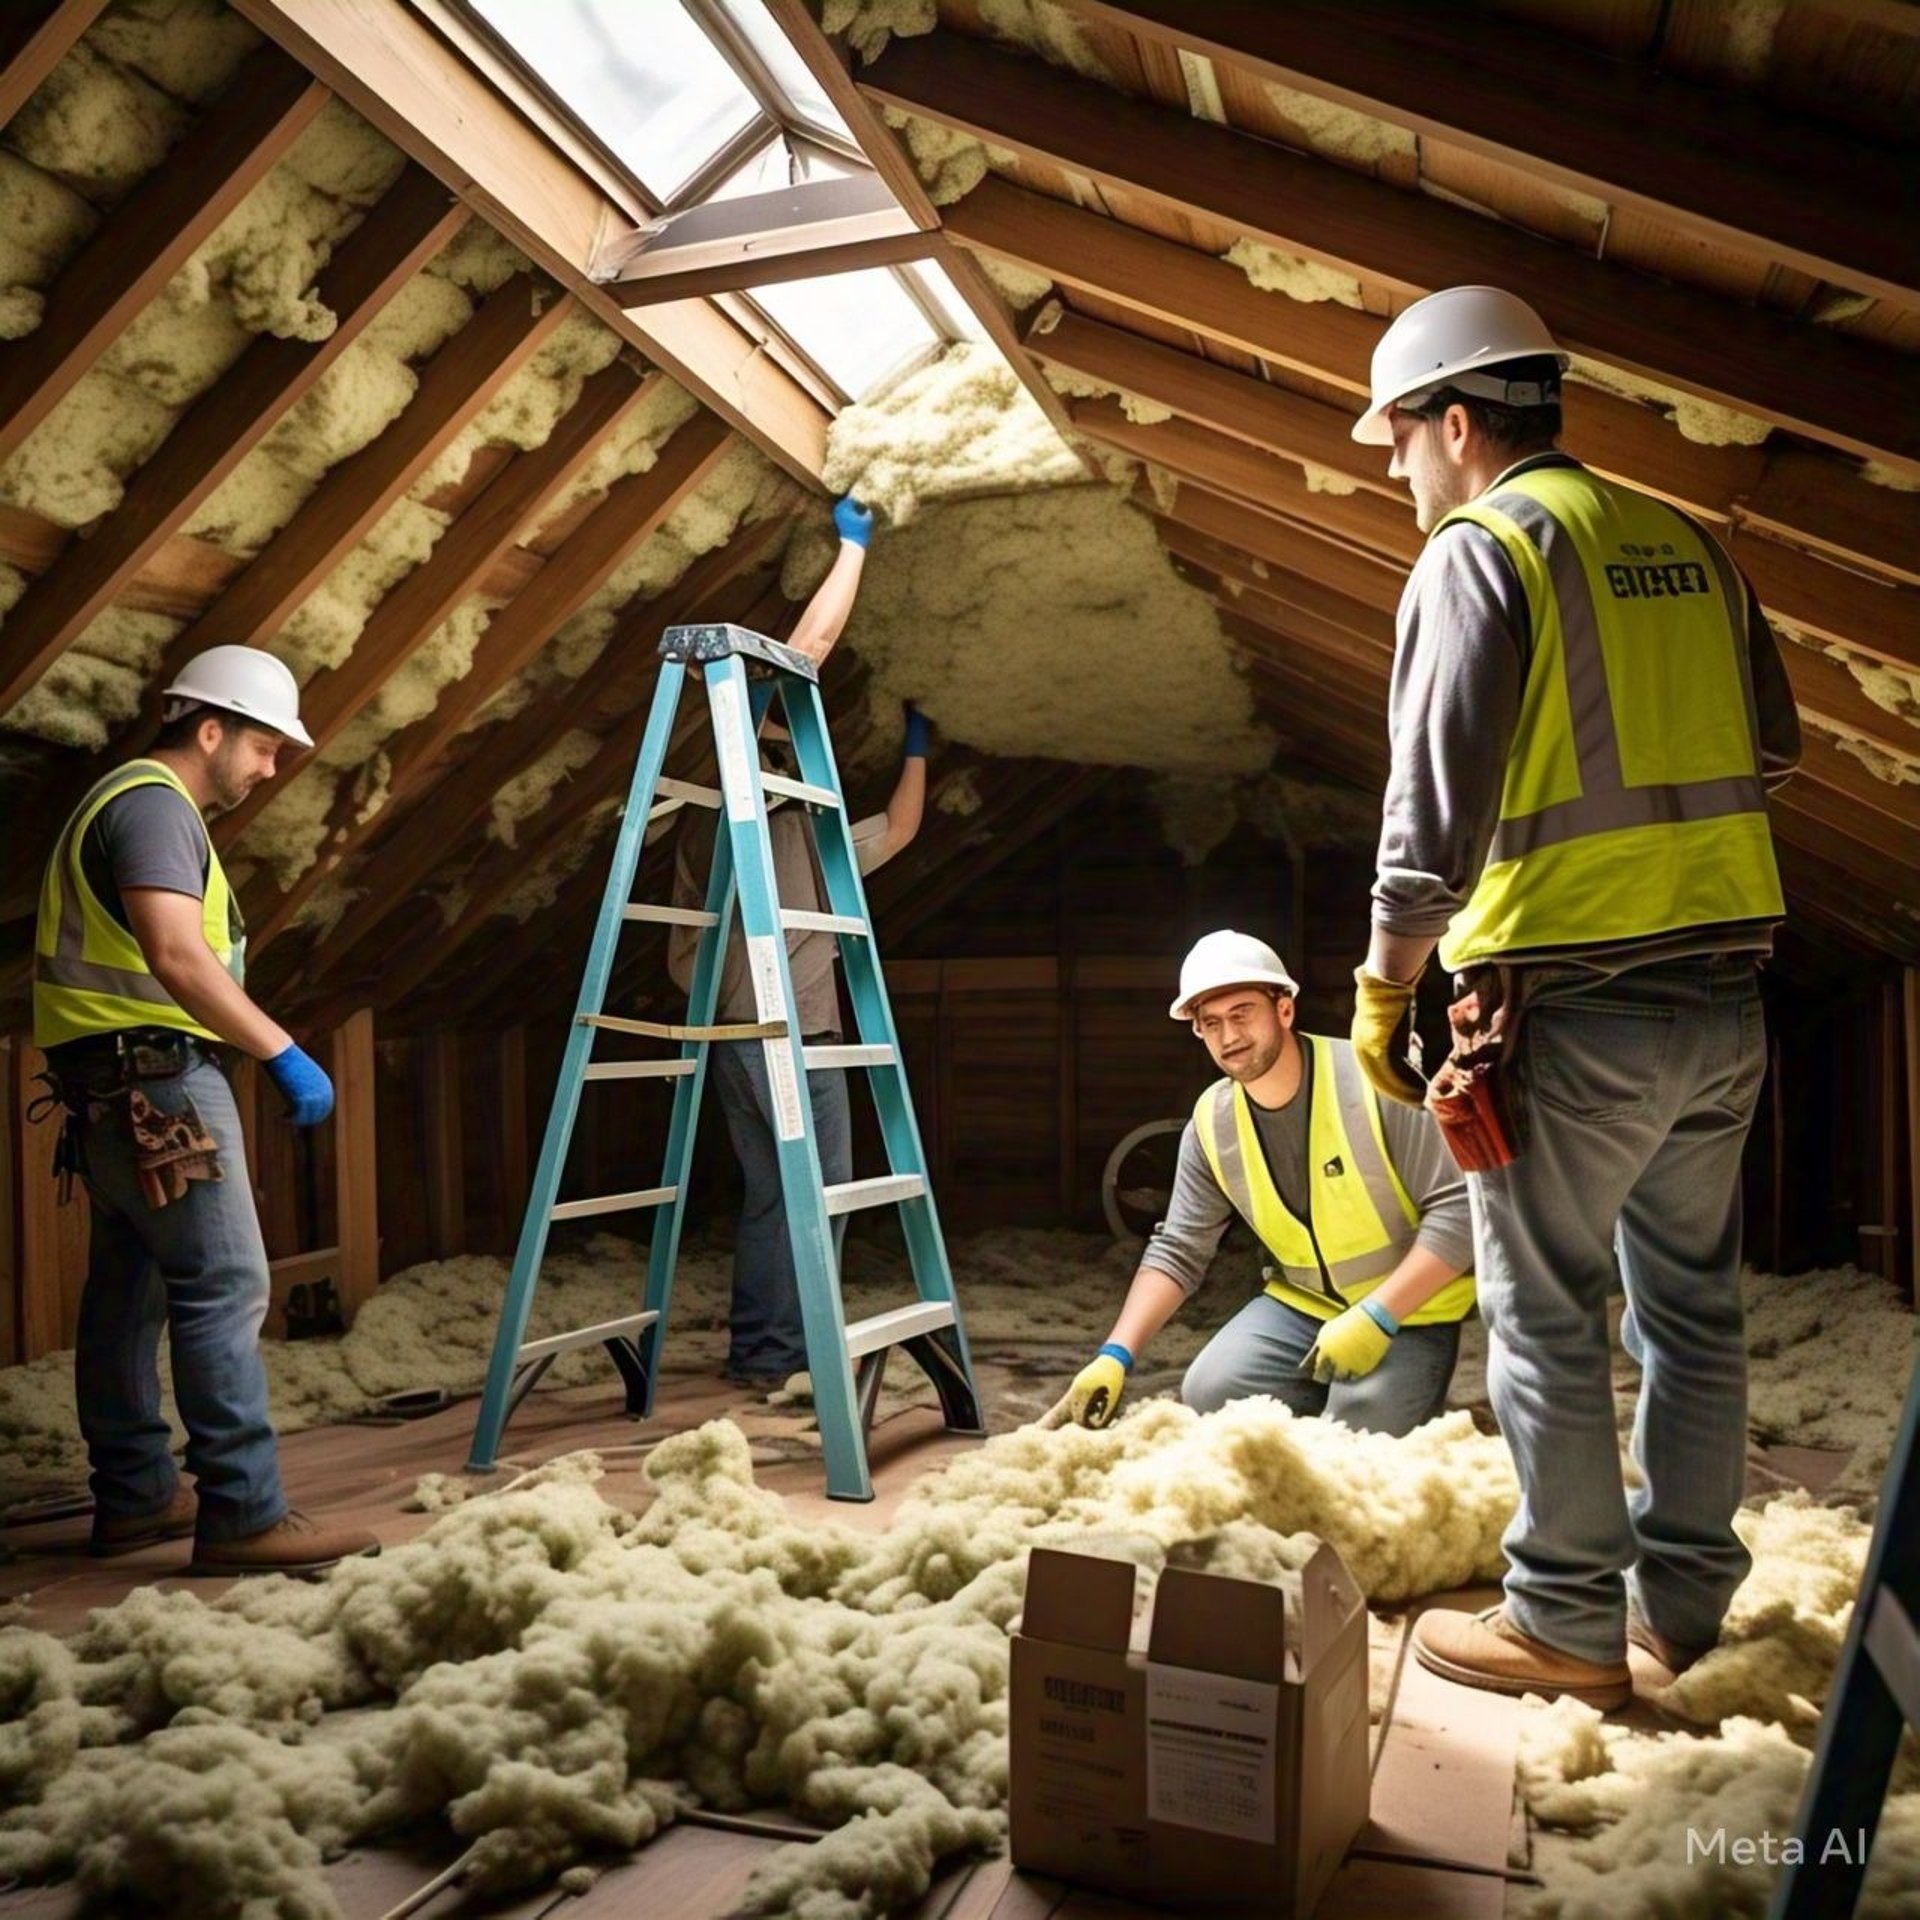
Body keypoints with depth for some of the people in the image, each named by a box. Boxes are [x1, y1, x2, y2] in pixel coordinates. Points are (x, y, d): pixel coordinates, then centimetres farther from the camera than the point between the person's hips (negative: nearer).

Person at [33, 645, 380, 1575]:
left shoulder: (128, 800, 22)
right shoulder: (156, 803, -11)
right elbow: (176, 957, -25)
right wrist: (284, 1053, -23)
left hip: (113, 1081, 11)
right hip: (156, 1077, -11)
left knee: (130, 1292, 13)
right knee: (224, 1289, -12)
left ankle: (134, 1495, 21)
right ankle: (244, 1514, -11)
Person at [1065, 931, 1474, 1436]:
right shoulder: (1211, 1123, -6)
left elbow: (1461, 1209, -21)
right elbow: (1177, 1250, -2)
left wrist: (1376, 1317, -26)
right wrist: (1115, 1356, -14)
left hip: (1410, 1309, -4)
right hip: (1305, 1303, 5)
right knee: (1209, 1395, -13)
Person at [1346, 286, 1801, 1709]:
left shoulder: (1481, 551, -8)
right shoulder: (1692, 546, 13)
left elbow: (1437, 803, -15)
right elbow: (1775, 748, 20)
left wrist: (1386, 985, -6)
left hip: (1571, 1003, -7)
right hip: (1725, 994, 7)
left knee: (1549, 1318, 5)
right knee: (1693, 1306, 16)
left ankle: (1566, 1625, 17)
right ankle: (1686, 1607, 29)